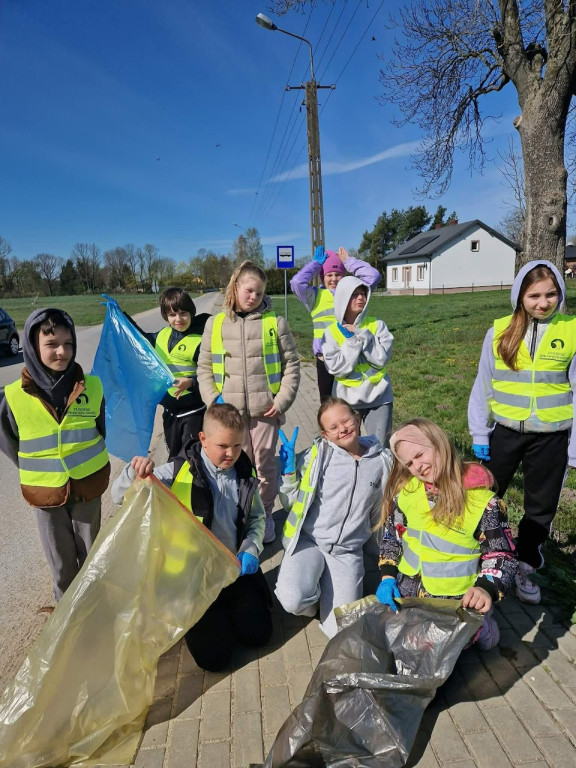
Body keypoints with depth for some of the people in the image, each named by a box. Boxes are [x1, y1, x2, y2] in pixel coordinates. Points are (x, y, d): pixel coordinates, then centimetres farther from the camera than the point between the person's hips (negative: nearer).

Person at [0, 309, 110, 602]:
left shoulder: (91, 387, -11)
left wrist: (87, 461, 7)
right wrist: (37, 470, 3)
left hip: (88, 487, 1)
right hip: (45, 494, 0)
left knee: (91, 553, 18)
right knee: (61, 560, 16)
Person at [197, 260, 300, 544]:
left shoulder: (275, 322, 0)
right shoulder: (216, 324, 5)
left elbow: (291, 364, 2)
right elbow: (204, 366, 9)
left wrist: (282, 400, -6)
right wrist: (212, 399, -3)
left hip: (265, 408, -1)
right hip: (230, 410, 1)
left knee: (265, 464, 10)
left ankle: (265, 515, 30)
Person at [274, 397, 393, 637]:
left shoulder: (382, 461, 2)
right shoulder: (317, 455, -4)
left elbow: (382, 513, 15)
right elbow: (291, 504, 2)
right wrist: (288, 472, -13)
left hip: (348, 552, 1)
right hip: (308, 540, -1)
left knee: (339, 630, -9)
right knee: (293, 601, -26)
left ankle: (327, 591, 22)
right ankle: (314, 595, 10)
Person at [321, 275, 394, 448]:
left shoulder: (377, 326, -2)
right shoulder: (331, 332, -4)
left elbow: (381, 359, -12)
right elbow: (336, 368, -12)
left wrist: (361, 335, -16)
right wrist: (353, 340, -16)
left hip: (378, 397, 1)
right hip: (347, 400, 0)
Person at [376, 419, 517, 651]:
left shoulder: (483, 502, -19)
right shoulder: (405, 490, -7)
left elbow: (503, 557, -12)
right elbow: (391, 536, 5)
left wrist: (487, 589, -29)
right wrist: (387, 576, -6)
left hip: (456, 603, -4)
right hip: (406, 594, 5)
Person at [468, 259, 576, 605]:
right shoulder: (500, 331, -6)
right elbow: (484, 385, 1)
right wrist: (479, 433, 1)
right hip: (504, 432, 0)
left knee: (541, 506, 15)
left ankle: (526, 567, 36)